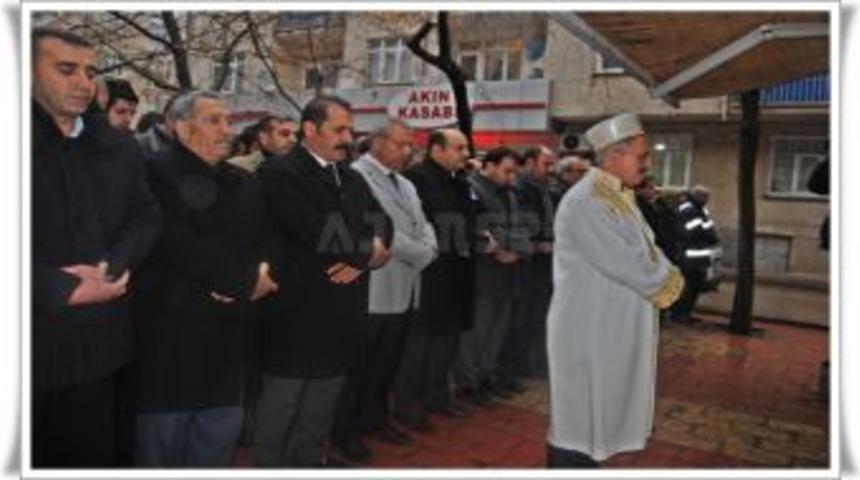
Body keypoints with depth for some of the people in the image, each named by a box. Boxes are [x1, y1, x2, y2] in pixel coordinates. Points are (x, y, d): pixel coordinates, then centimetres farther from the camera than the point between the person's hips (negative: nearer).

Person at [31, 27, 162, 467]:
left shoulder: (119, 148, 10)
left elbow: (147, 217, 7)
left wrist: (109, 267, -10)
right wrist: (63, 290, -17)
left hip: (97, 339, 4)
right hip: (33, 337, -4)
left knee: (92, 454, 17)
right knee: (31, 456, 12)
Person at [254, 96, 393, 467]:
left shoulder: (353, 179, 13)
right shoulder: (279, 173, -11)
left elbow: (381, 222, 7)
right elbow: (320, 235, -23)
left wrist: (362, 257, -14)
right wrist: (368, 251, -8)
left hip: (340, 315, 7)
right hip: (297, 314, -6)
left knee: (319, 412, 20)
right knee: (280, 407, 12)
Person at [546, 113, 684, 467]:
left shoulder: (619, 197, 11)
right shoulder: (586, 201, -21)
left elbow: (646, 252, 12)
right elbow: (627, 263, -25)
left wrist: (666, 277, -7)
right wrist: (668, 282, -8)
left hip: (610, 329, 10)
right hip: (588, 331, -9)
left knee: (592, 415, 20)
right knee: (579, 420, 3)